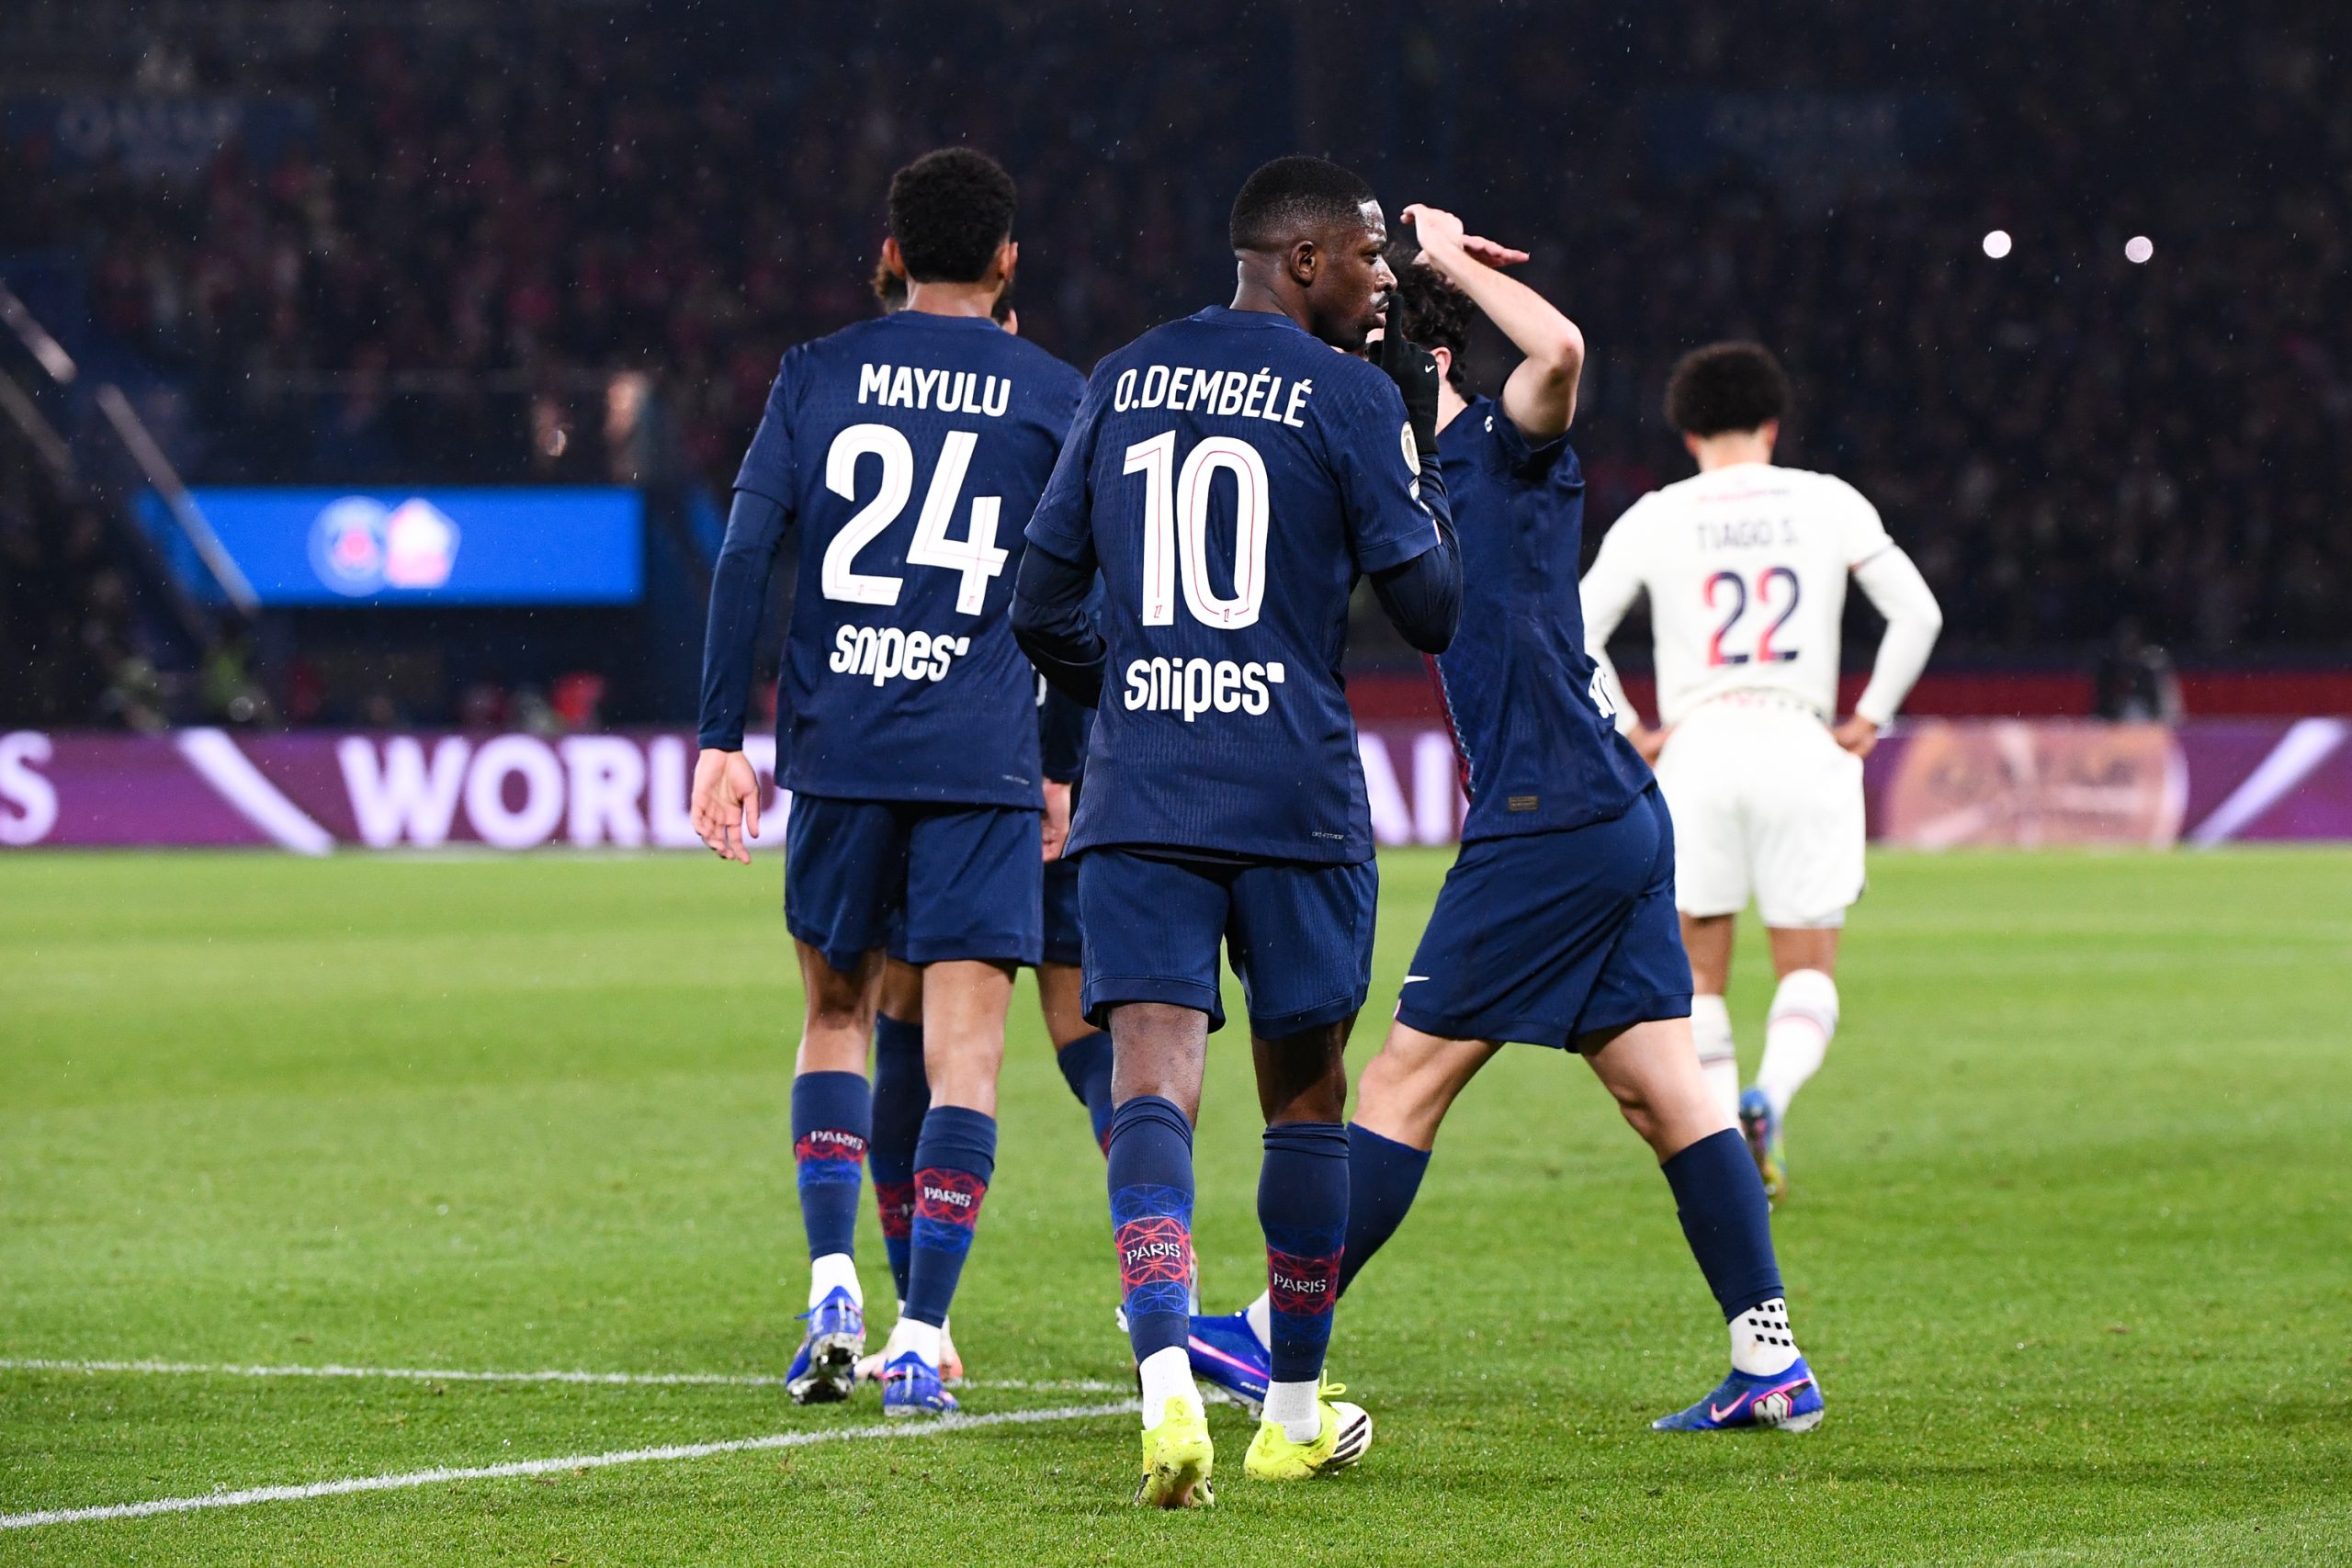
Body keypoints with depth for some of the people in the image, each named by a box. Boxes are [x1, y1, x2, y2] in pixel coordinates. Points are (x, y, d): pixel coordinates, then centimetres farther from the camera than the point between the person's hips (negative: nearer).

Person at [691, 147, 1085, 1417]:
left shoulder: (818, 375, 7)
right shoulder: (1051, 395, 5)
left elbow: (743, 557, 0)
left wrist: (722, 740, 3)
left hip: (837, 752, 2)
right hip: (985, 763, -2)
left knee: (836, 1012, 18)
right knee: (964, 1042, -1)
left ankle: (832, 1287, 2)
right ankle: (919, 1342, -7)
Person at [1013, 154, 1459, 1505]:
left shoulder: (1124, 381, 11)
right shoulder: (1350, 399, -3)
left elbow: (1043, 609, 14)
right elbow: (1435, 610, 0)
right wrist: (1422, 449, 11)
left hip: (1139, 789, 3)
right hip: (1296, 794, -3)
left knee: (1154, 1078, -8)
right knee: (1304, 1091, 13)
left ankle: (1168, 1378, -31)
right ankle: (1297, 1412, 23)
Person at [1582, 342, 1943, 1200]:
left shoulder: (1654, 518, 6)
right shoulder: (1829, 504, 7)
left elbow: (1574, 635, 2)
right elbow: (1918, 614, 3)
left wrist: (1631, 733, 8)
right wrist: (1866, 722, 9)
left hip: (1696, 746, 0)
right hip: (1800, 748, 0)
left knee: (1700, 976, 12)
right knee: (1809, 970, 7)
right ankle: (1771, 1092, -23)